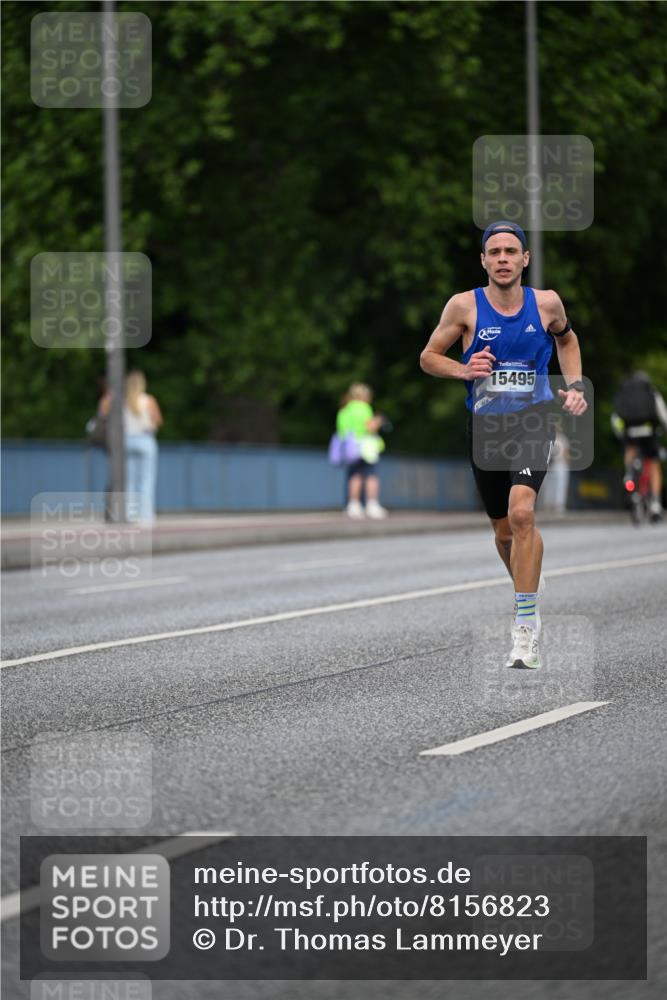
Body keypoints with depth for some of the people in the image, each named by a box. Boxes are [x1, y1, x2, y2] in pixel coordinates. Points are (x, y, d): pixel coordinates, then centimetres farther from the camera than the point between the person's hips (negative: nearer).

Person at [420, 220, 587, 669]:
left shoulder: (546, 303, -1)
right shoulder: (464, 306, -4)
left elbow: (567, 339, 22)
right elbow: (429, 357, 5)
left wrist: (575, 385, 8)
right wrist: (463, 370, -14)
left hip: (533, 420, -2)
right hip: (485, 425, 2)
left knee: (522, 513, -24)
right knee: (504, 531, 12)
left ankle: (526, 626, -21)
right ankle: (528, 599, 40)